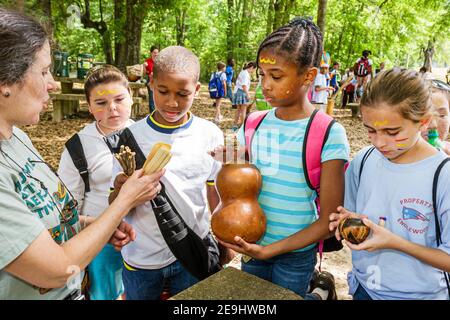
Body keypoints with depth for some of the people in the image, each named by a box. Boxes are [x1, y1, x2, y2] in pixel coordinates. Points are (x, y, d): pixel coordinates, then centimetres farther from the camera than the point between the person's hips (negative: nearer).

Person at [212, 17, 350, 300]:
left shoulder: (329, 134, -17)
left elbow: (329, 220, -14)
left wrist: (269, 250, -20)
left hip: (296, 254, -4)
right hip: (252, 246, 5)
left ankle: (320, 289, 38)